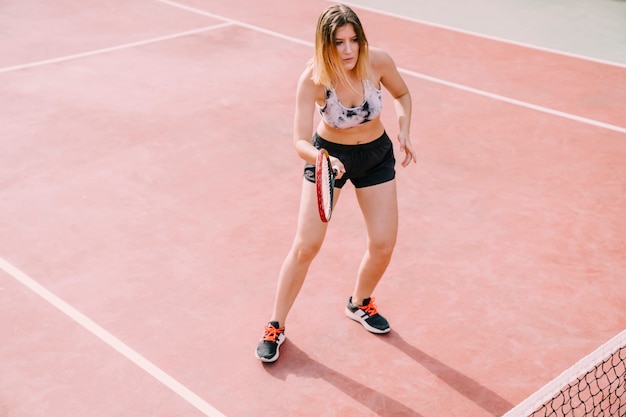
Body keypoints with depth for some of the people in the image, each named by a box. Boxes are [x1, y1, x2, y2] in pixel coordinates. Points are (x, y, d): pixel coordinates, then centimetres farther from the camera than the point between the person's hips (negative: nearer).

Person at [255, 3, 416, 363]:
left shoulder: (378, 62, -22)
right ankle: (276, 327, 13)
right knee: (306, 245, -6)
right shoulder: (313, 79, -29)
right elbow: (301, 141, -30)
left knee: (383, 245, 0)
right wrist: (322, 159, -50)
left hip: (376, 155, 3)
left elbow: (402, 94, 0)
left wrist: (404, 131, -14)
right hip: (328, 155, -2)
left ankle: (360, 303, 32)